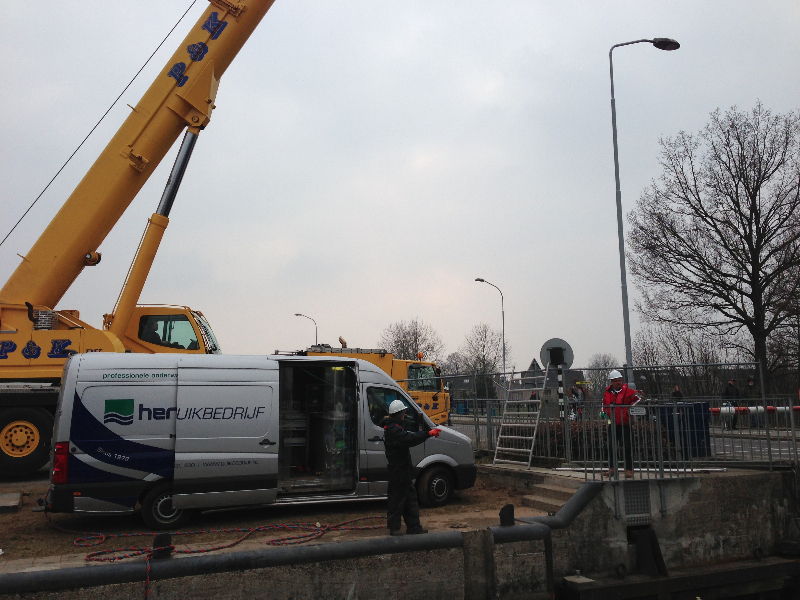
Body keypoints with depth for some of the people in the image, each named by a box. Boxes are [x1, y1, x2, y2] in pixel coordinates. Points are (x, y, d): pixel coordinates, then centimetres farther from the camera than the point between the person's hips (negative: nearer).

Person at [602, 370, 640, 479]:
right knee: (611, 447, 7)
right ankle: (612, 468, 16)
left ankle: (629, 469, 6)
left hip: (625, 424, -4)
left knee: (627, 447, -2)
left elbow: (638, 400, -5)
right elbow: (604, 404, 25)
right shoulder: (607, 392, 9)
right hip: (613, 424, 4)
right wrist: (604, 413, 12)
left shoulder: (627, 391, -6)